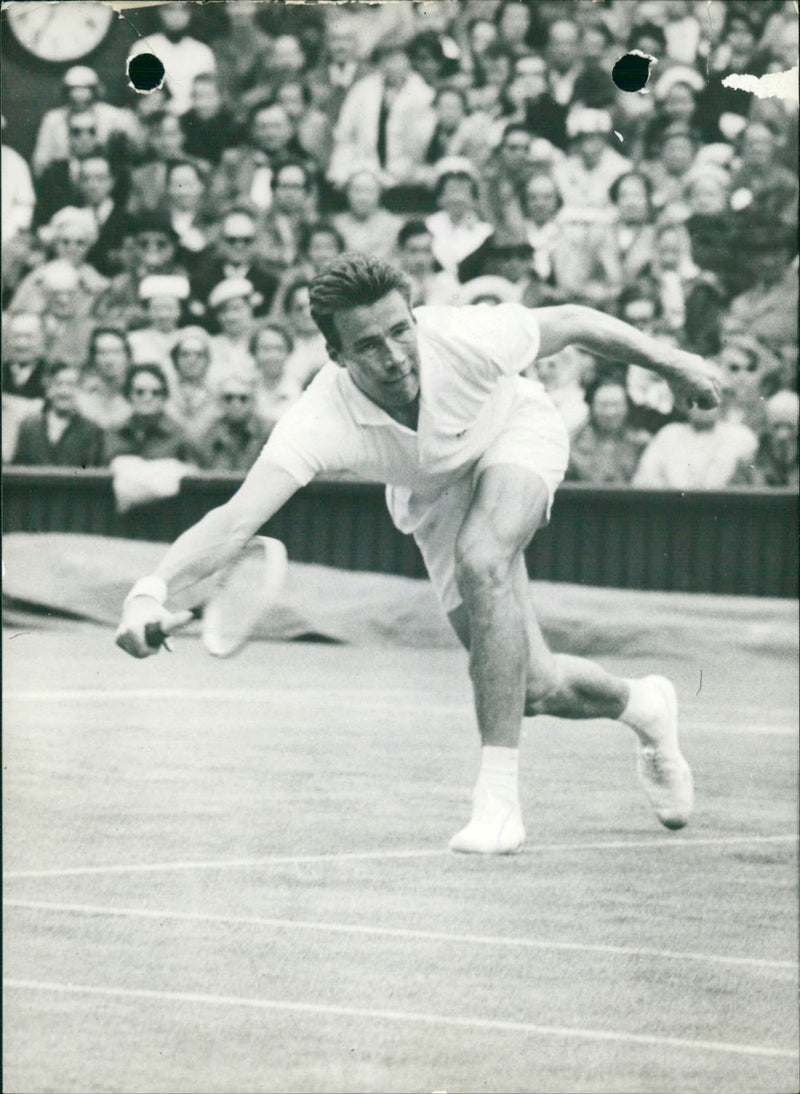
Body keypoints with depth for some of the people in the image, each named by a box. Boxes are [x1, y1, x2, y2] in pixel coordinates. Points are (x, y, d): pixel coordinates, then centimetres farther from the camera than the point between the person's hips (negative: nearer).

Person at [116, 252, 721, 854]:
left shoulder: (467, 340, -39)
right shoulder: (322, 420, -39)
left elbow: (571, 323, -19)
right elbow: (238, 516, -50)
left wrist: (671, 361, -5)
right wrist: (152, 590, -67)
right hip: (434, 493, 2)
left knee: (481, 559, -34)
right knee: (534, 688, 3)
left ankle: (500, 802, -28)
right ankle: (643, 705, 40)